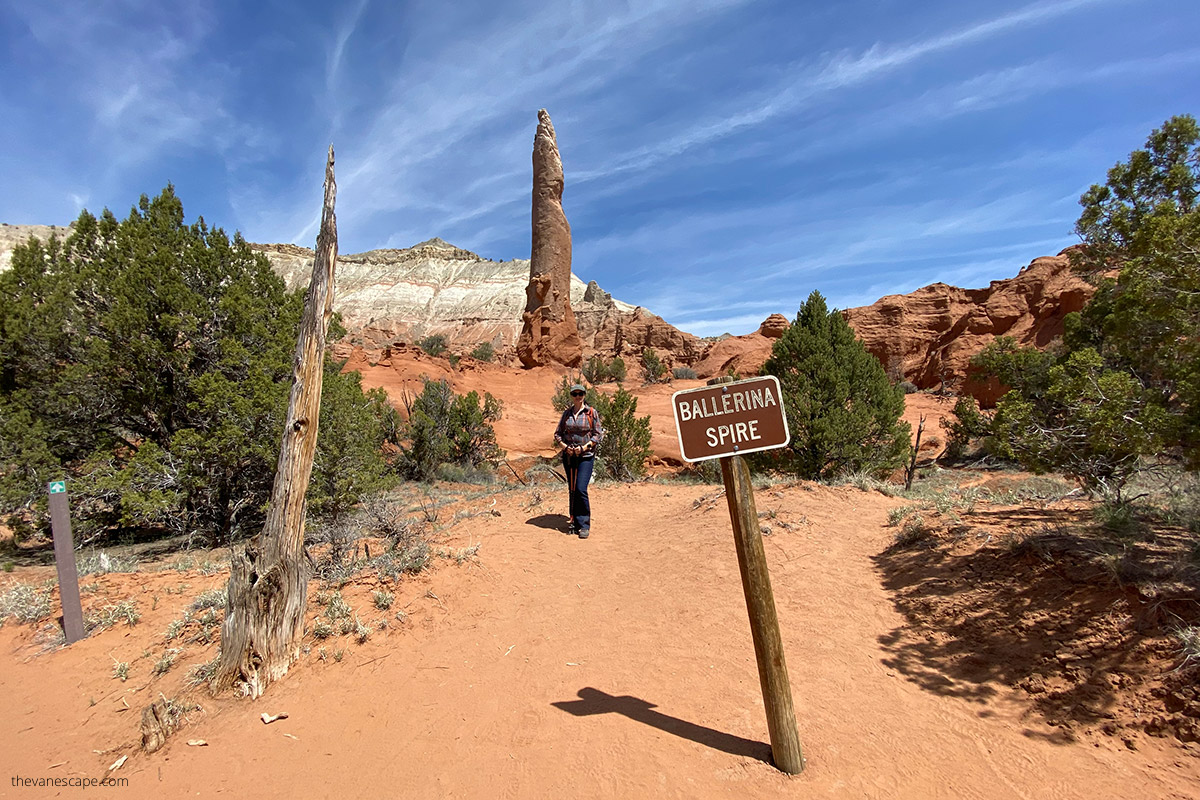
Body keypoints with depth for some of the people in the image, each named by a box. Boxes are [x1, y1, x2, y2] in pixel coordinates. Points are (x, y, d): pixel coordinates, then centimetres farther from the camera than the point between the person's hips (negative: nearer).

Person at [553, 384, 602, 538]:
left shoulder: (591, 413, -2)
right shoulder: (566, 413, 7)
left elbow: (598, 434, -3)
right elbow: (557, 433, 10)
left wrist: (584, 447, -14)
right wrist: (565, 446, -7)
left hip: (586, 456, -4)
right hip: (568, 456, 4)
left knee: (581, 490, -12)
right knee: (572, 490, 10)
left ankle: (584, 525, -2)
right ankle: (574, 521, 23)